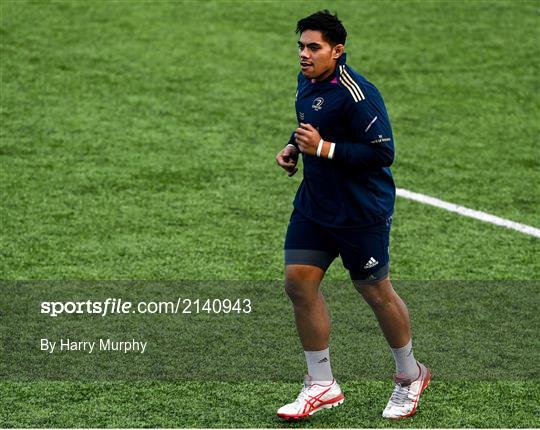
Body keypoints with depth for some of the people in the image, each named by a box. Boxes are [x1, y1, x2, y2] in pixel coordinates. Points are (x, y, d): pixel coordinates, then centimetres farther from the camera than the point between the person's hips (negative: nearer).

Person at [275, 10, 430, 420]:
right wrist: (294, 147, 5)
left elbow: (383, 152, -24)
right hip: (313, 204, 8)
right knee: (299, 282, -1)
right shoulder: (308, 83, 6)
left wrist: (323, 148, -25)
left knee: (376, 292, 5)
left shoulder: (357, 94, -22)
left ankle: (410, 376, 28)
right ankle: (322, 385, 10)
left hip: (362, 212, -8)